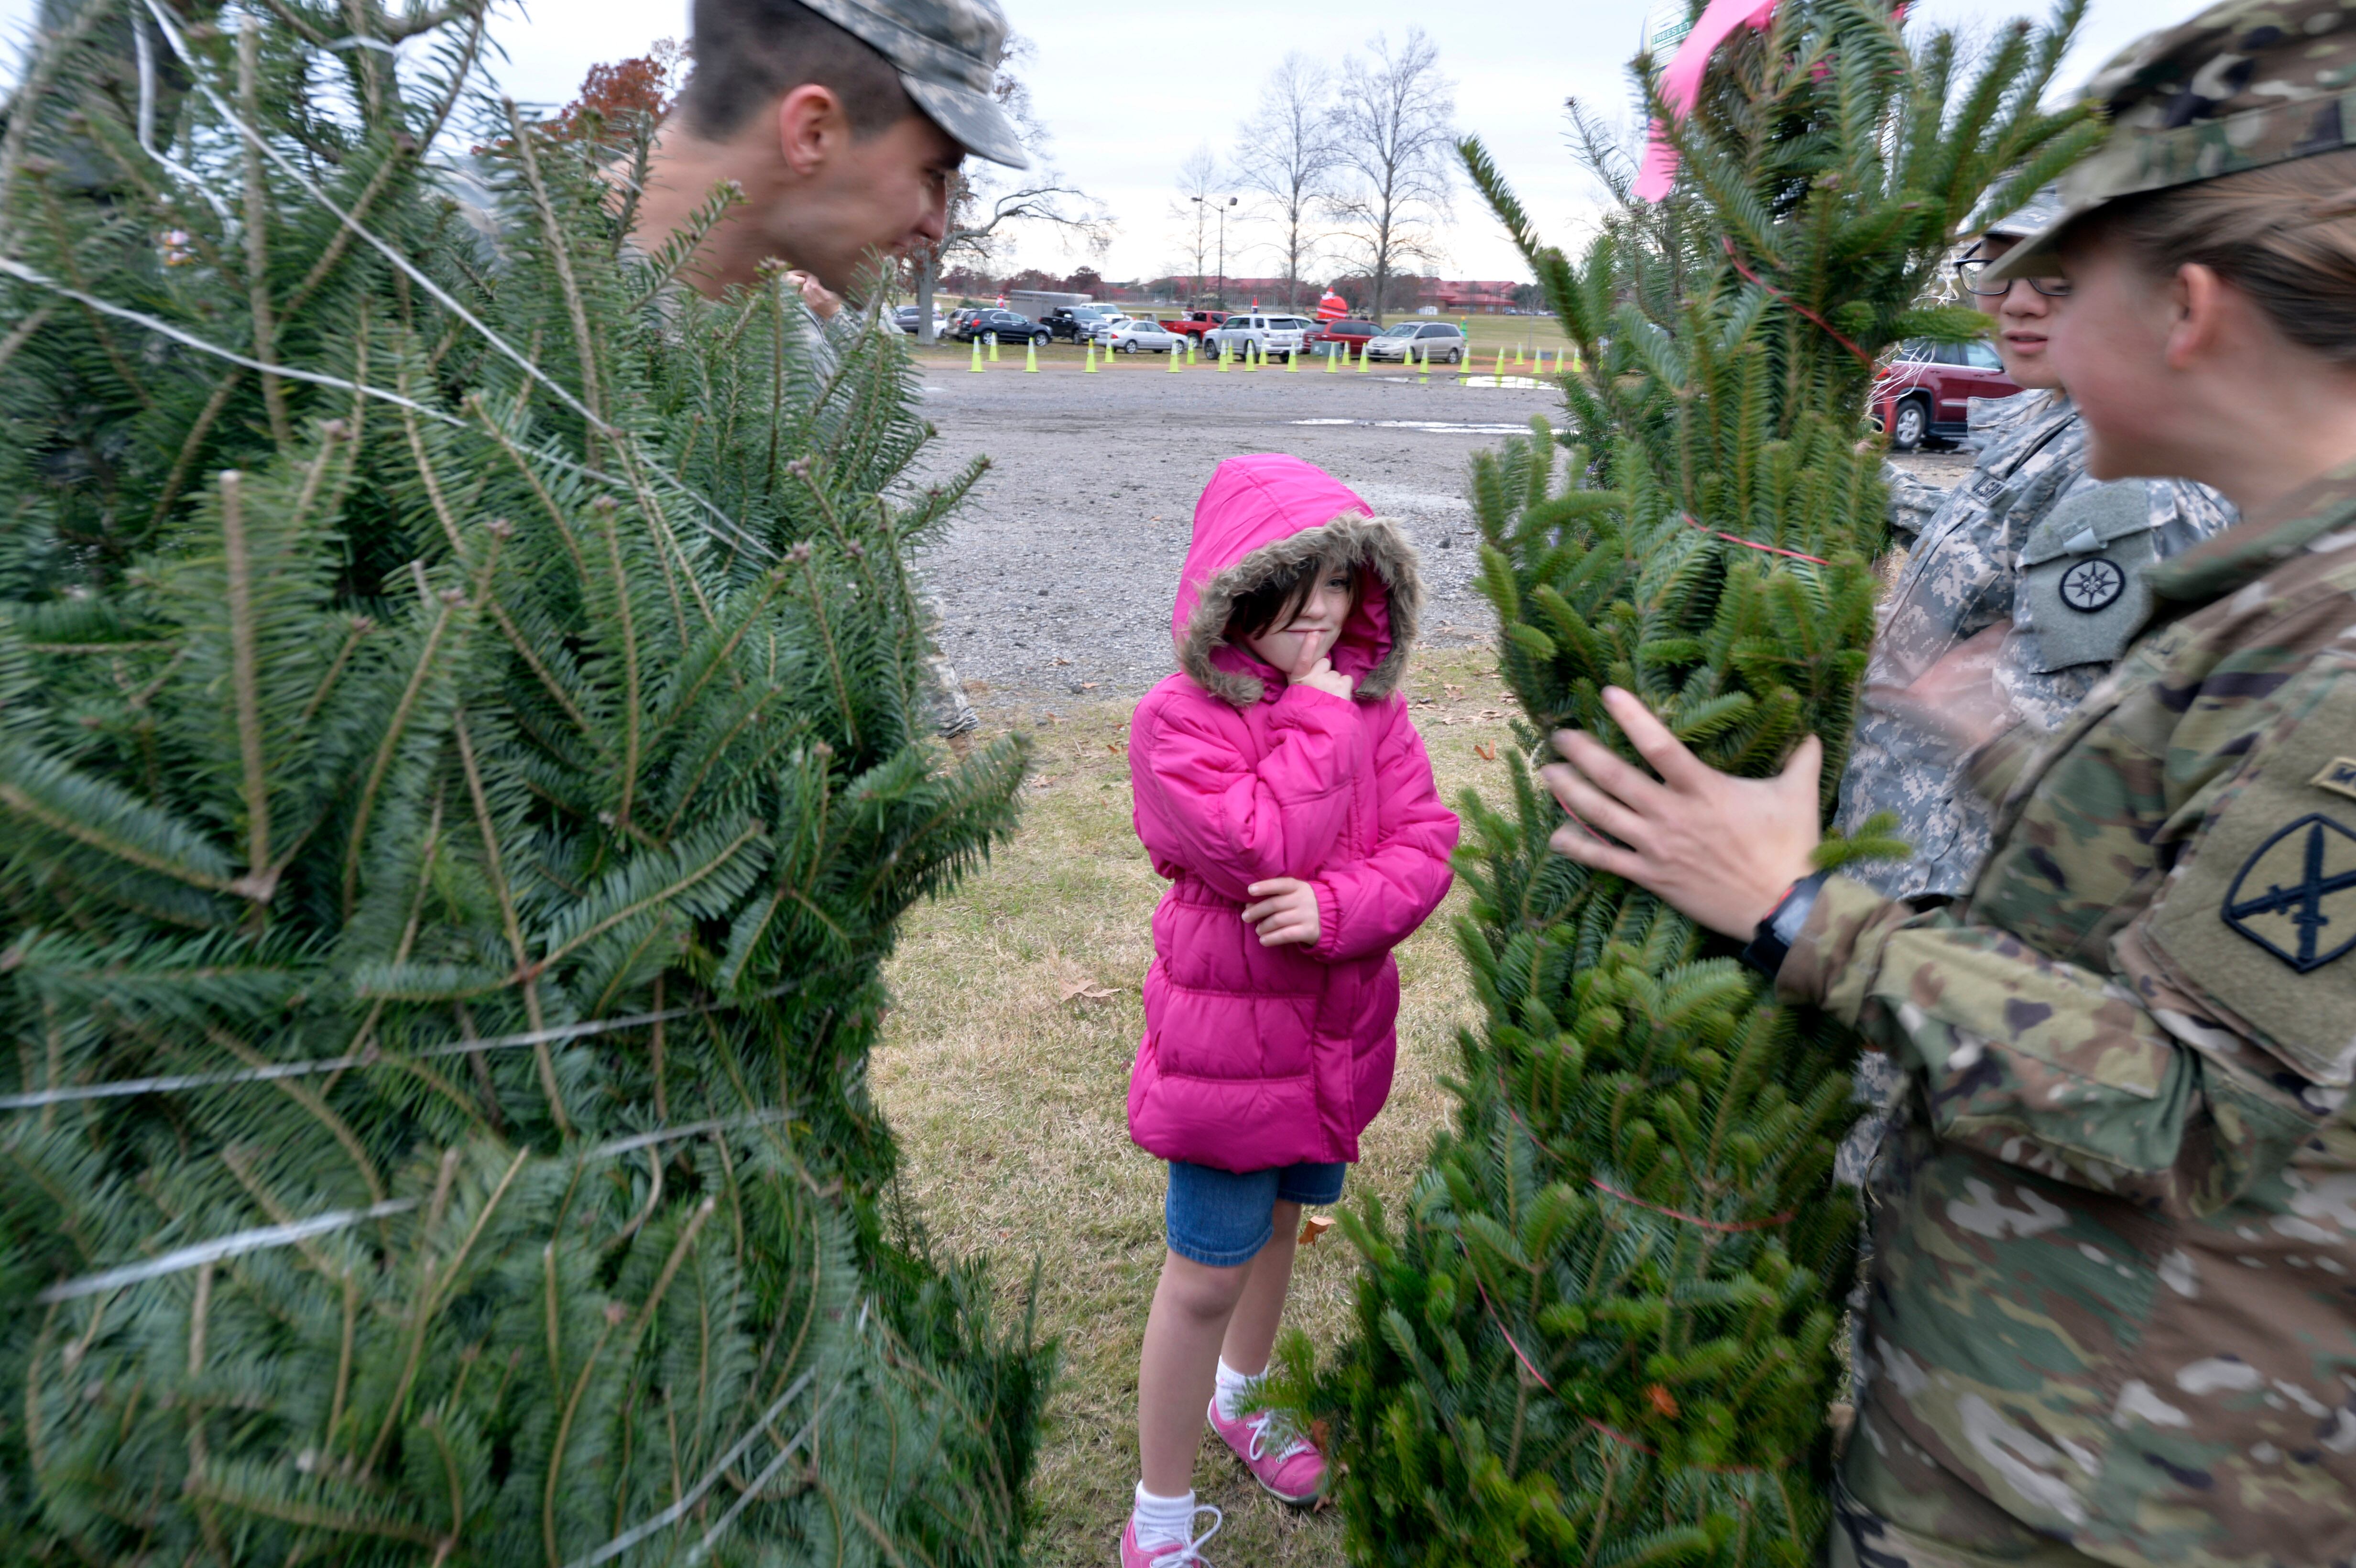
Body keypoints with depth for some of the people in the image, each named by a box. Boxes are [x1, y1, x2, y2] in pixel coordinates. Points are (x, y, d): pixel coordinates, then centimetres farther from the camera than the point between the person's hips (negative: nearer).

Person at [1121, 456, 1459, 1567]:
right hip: (1227, 1039, -5)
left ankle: (1242, 1398, 54)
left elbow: (1427, 846, -7)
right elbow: (1260, 849, -30)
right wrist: (1317, 715, -23)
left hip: (1337, 1028, 6)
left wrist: (1336, 909, -25)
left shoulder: (1371, 703, -2)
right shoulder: (1180, 720, -18)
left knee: (1280, 1218, 25)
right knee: (1209, 1272, 5)